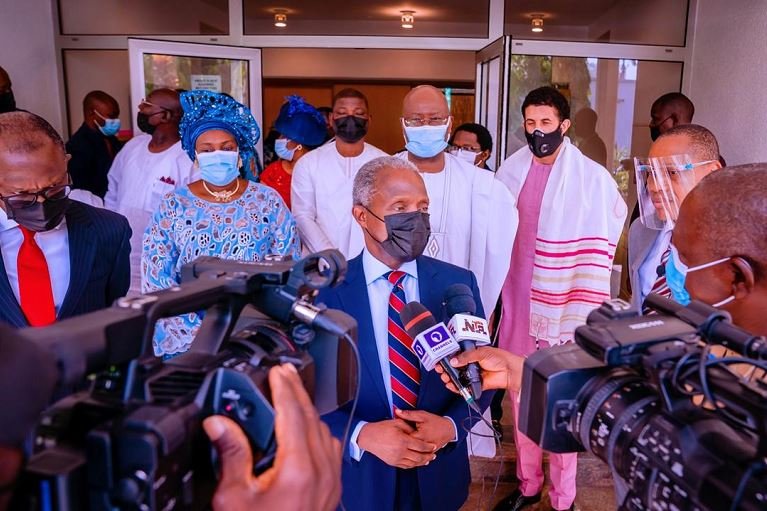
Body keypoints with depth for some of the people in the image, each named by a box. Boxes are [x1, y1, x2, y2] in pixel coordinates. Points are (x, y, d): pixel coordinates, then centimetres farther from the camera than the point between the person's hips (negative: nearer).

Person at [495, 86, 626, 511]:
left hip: (563, 308, -4)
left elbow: (598, 248, -10)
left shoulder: (592, 178, -10)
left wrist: (586, 314, -12)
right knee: (521, 400, 16)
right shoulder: (511, 172, 3)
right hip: (519, 303, 4)